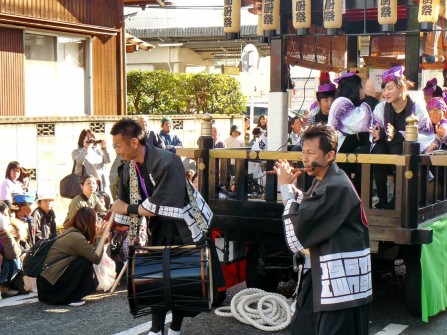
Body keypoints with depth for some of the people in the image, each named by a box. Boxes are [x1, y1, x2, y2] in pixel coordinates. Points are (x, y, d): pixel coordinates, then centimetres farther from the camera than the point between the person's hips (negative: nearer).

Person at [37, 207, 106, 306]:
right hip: (49, 283, -9)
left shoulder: (71, 232, 10)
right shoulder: (76, 237, -19)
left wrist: (95, 237, 9)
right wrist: (101, 237, -12)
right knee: (85, 262, -12)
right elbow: (96, 258, -22)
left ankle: (65, 296, 12)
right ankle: (70, 298, -4)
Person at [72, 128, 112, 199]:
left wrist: (104, 148, -7)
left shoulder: (97, 150, 16)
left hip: (101, 183, 4)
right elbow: (78, 162, -13)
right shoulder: (76, 152, 7)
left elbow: (107, 161, 7)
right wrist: (86, 148, -16)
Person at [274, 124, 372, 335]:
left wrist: (286, 186, -12)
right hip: (323, 271, 10)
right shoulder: (323, 181, 9)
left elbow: (300, 222, -23)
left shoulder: (337, 187, -22)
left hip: (342, 276, -10)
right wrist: (290, 185, 6)